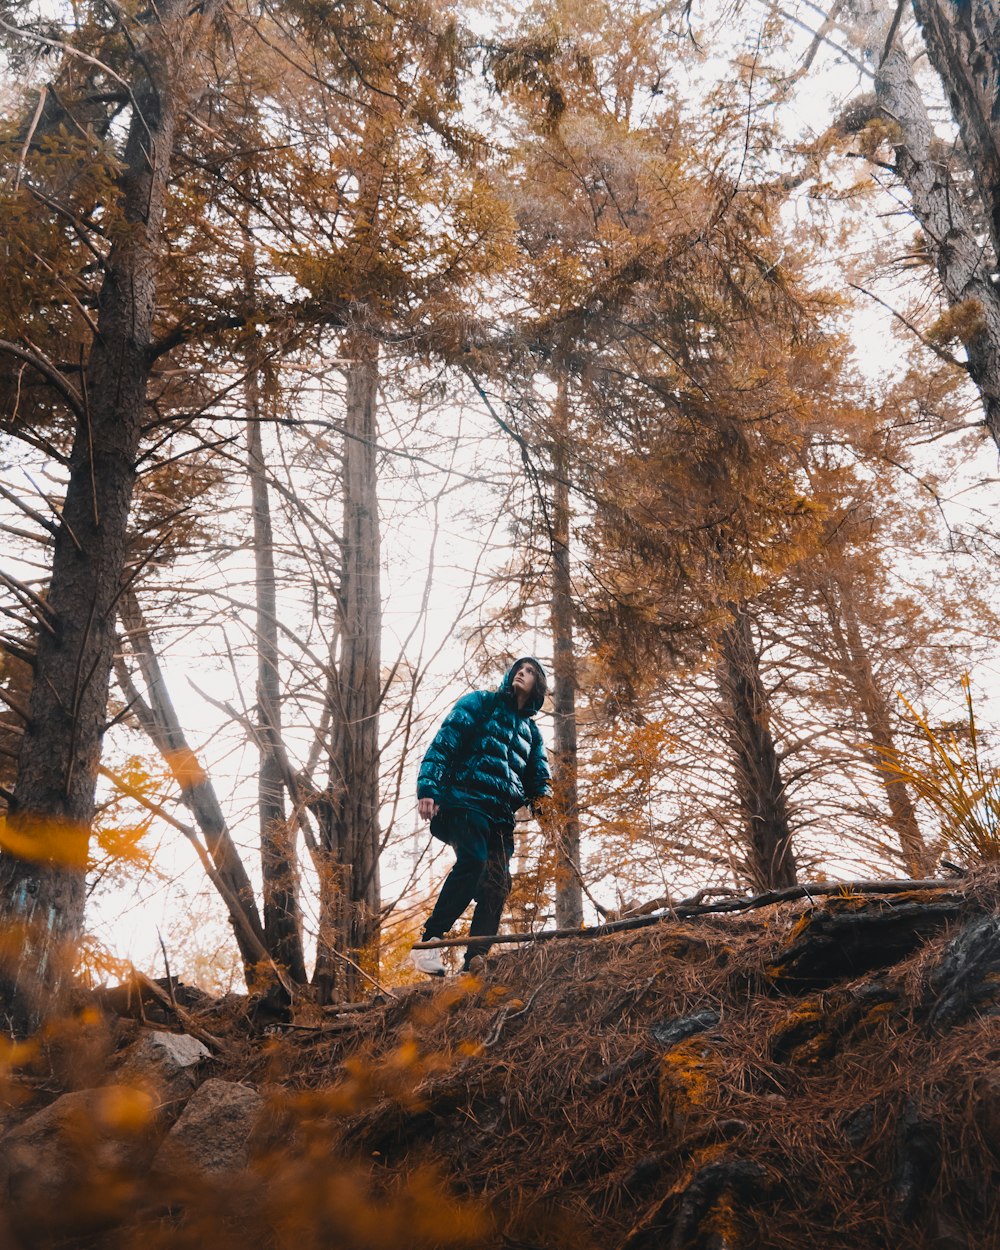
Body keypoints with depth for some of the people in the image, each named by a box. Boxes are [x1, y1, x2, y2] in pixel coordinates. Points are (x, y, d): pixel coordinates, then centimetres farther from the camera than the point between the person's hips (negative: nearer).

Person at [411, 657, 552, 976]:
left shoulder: (531, 732, 25)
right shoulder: (480, 703, 10)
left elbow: (537, 777, 24)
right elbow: (444, 743, -2)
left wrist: (542, 795, -2)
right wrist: (427, 787, -16)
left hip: (501, 816, 6)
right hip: (465, 801, -6)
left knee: (497, 886, -6)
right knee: (473, 860, -28)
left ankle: (475, 962, -5)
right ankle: (428, 941, -23)